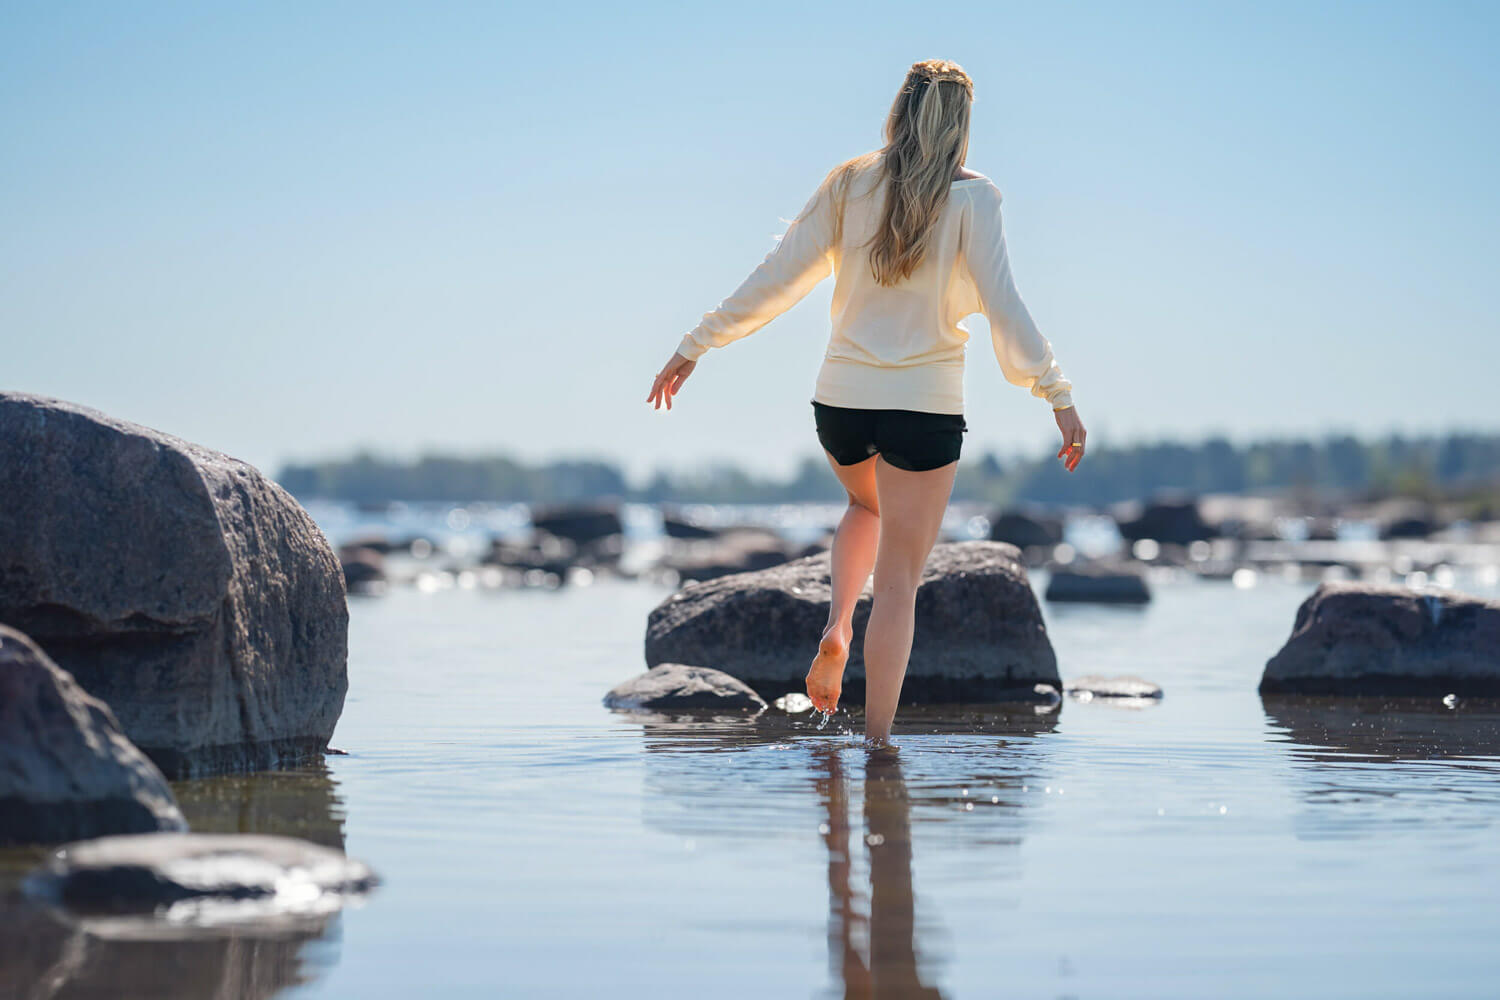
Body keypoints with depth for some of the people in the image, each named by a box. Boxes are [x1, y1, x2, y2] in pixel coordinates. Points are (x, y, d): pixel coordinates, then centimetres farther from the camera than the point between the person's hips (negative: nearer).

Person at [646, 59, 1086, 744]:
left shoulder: (848, 186, 1)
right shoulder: (973, 200, -6)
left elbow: (773, 280, 1)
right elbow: (1003, 308, -14)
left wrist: (695, 347, 9)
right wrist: (1059, 396, -10)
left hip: (841, 400, 3)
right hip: (925, 407, -3)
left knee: (867, 507, 34)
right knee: (898, 584, 3)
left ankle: (837, 625, 11)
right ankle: (875, 748, -2)